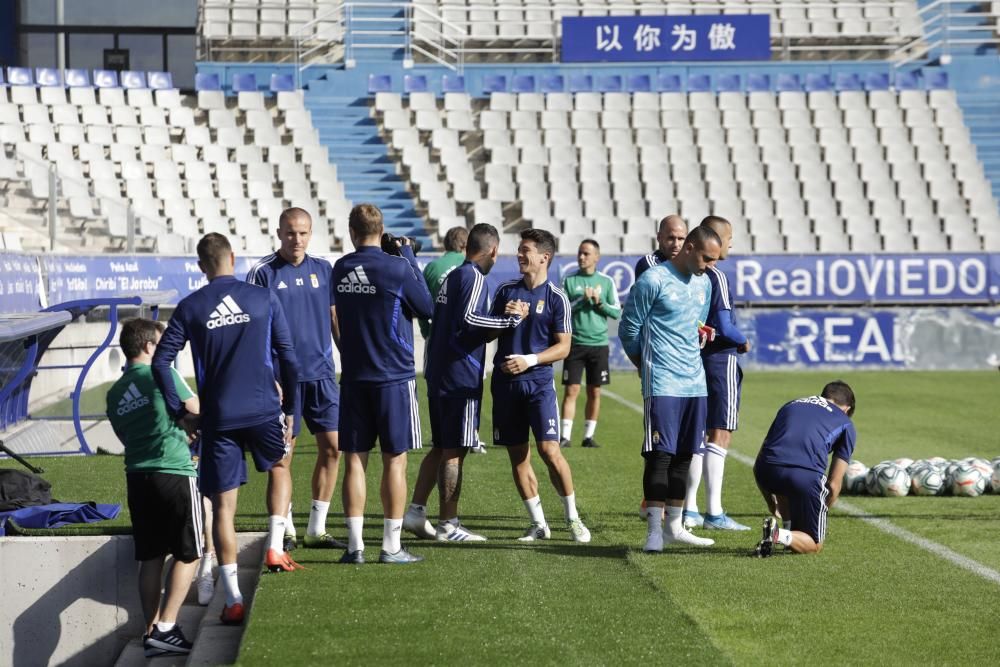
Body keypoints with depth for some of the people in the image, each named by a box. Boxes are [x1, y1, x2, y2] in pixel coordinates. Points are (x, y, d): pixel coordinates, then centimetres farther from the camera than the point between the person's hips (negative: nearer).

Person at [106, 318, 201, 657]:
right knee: (187, 554, 2)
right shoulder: (163, 374, -7)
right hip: (174, 473, -6)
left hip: (137, 475, 6)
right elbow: (197, 411, -3)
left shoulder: (114, 394, 11)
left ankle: (152, 631, 10)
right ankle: (165, 628, -6)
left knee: (150, 557, 11)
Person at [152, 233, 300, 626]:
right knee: (279, 466, 30)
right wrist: (290, 410, 11)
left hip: (218, 418, 0)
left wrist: (180, 413, 2)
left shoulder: (190, 308, 1)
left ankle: (233, 599, 0)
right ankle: (275, 548, 16)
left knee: (223, 506, 3)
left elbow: (161, 361, -4)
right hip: (264, 410, 1)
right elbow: (288, 358, 2)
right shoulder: (264, 299, 2)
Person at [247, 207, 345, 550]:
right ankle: (285, 530, 12)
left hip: (322, 374, 4)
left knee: (332, 447, 2)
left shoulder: (323, 270, 9)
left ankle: (317, 529, 11)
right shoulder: (262, 273, -4)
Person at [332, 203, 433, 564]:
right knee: (394, 460, 2)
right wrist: (409, 256, 6)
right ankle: (391, 547, 3)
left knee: (354, 460, 6)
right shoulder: (397, 268, -12)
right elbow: (426, 307, 0)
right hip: (394, 376, -4)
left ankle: (355, 545, 6)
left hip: (354, 378, 4)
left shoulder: (340, 269, 2)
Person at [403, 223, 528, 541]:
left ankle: (416, 511, 14)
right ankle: (448, 525, 1)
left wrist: (502, 317, 15)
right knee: (454, 451, -3)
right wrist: (511, 319, -17)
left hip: (438, 375, 9)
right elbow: (468, 319, -25)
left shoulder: (452, 276, 17)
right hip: (461, 379, -9)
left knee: (441, 447, 16)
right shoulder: (474, 277, -11)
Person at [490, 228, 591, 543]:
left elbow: (563, 347, -4)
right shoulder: (506, 290, 10)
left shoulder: (556, 298, -2)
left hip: (539, 383, -4)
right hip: (505, 382, 4)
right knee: (517, 455, 4)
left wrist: (530, 360, -15)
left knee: (549, 450, -13)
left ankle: (573, 518, 2)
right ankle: (538, 523, 14)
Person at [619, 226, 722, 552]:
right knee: (660, 454, -9)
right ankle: (655, 530, -7)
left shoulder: (703, 284, 14)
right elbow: (629, 330, -3)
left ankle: (674, 526, 16)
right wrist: (648, 366, 6)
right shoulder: (653, 280, -9)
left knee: (684, 455, 8)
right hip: (662, 385, -7)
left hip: (695, 383, 7)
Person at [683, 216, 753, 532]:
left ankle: (689, 509, 14)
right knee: (720, 435, -6)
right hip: (720, 361, -8)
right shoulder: (716, 277, -15)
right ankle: (714, 513, -8)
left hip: (693, 360, 8)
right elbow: (724, 326, -19)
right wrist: (743, 342, -1)